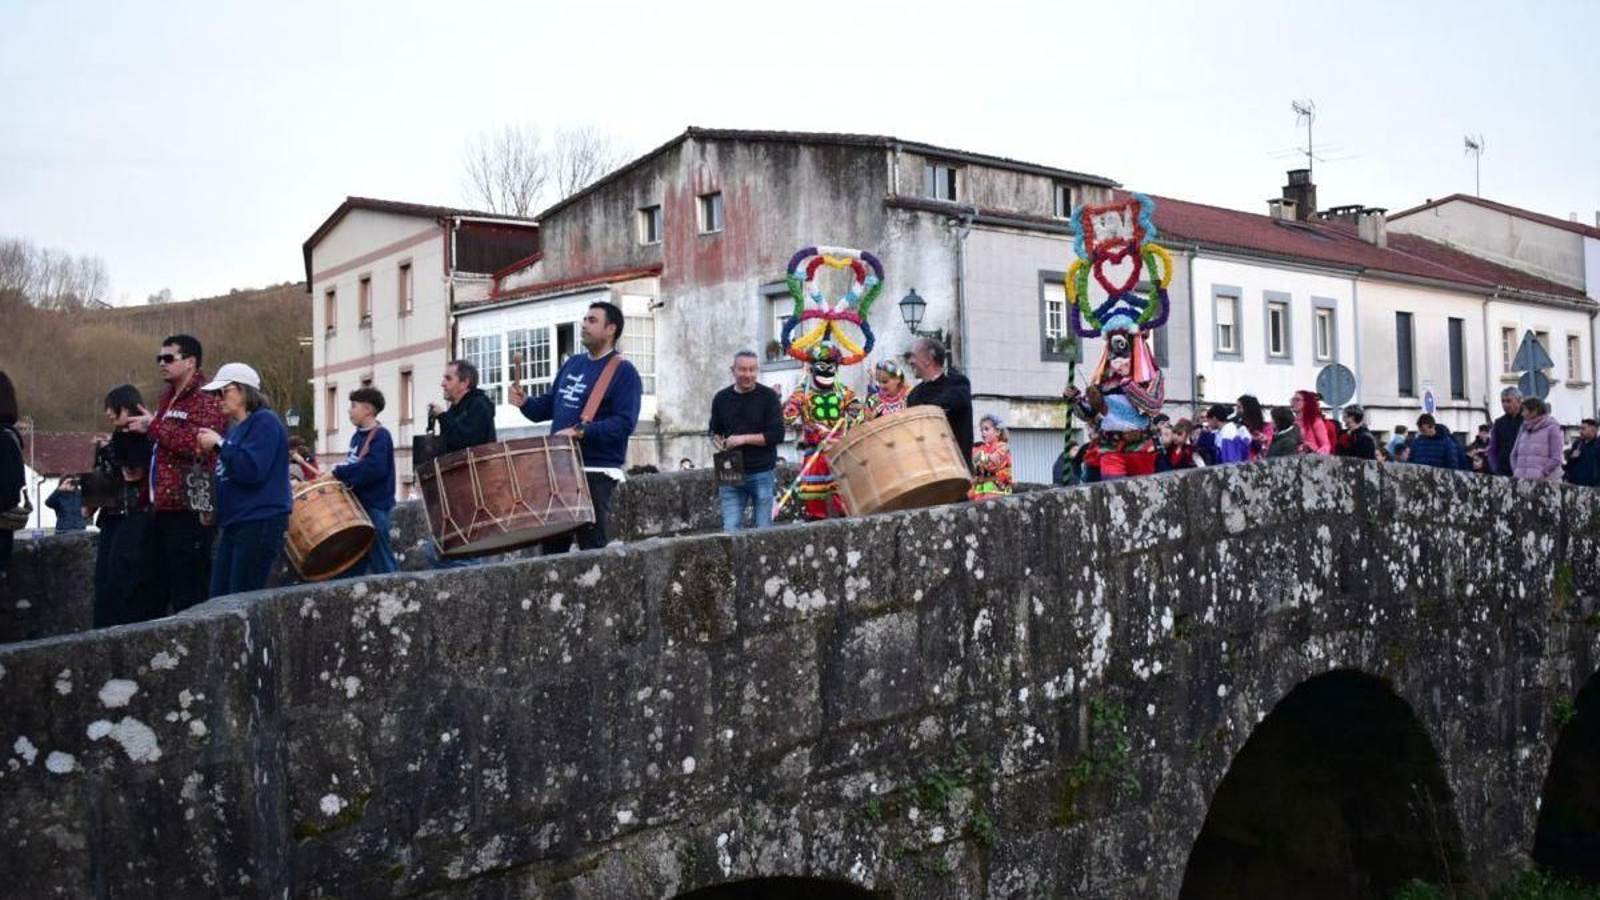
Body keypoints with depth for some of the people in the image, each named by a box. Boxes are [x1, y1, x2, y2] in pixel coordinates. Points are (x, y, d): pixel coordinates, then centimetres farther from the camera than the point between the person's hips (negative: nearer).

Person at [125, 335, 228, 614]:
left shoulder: (207, 401, -7)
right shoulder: (167, 399, 21)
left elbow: (198, 444, -25)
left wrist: (154, 427, -14)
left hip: (189, 511, -9)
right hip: (160, 510, 9)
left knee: (190, 595, -7)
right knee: (158, 591, 12)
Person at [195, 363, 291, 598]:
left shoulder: (264, 422, -8)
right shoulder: (236, 428, 19)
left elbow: (251, 469, -21)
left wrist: (219, 444, -13)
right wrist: (209, 450, 11)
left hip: (260, 523, -9)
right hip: (236, 523, 10)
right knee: (219, 598, 6)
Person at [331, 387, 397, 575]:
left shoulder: (380, 436, -12)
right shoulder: (358, 436, 14)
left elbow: (374, 468, -26)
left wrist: (338, 473, -22)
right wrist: (337, 475, 2)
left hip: (375, 507, -9)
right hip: (358, 505, 9)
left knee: (381, 562, -4)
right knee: (353, 561, 12)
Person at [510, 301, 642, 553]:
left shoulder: (623, 372, -8)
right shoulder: (572, 364, 16)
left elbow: (624, 423, -19)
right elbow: (549, 405, 22)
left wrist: (580, 432, -26)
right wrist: (525, 402, 1)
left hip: (596, 472, -8)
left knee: (592, 547, -4)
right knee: (552, 544, 12)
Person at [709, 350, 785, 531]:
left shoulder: (768, 397, -2)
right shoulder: (721, 398, 9)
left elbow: (777, 435, -9)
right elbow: (714, 431, 21)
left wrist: (744, 438, -16)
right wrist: (717, 441, -2)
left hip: (762, 474, -2)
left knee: (762, 529, 5)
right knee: (730, 529, -3)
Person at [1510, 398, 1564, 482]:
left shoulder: (1551, 428, 0)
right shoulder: (1524, 429, 15)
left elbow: (1556, 459, -5)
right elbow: (1514, 454, 19)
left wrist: (1541, 475, -11)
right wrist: (1516, 473, 6)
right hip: (1522, 480, 5)